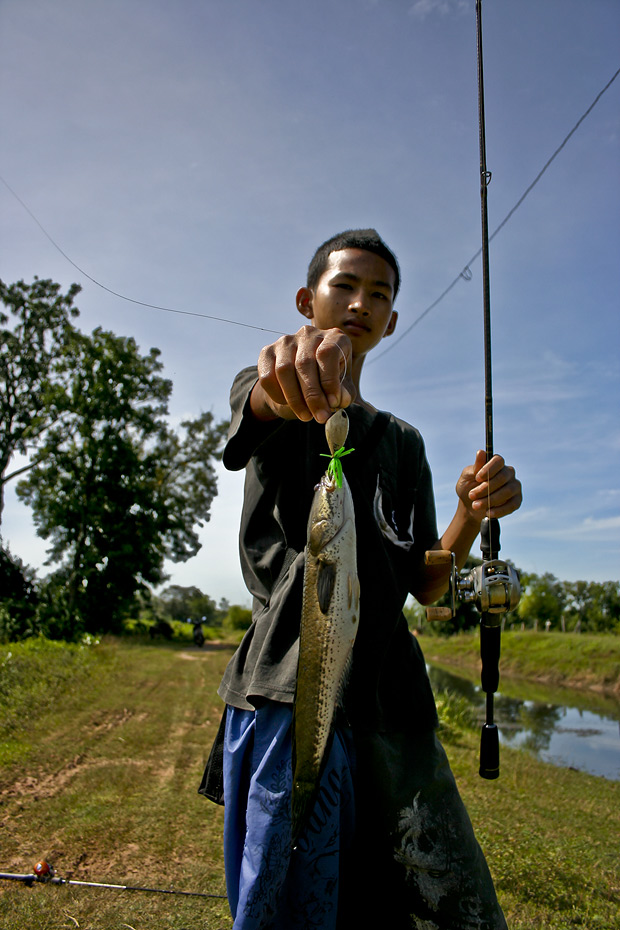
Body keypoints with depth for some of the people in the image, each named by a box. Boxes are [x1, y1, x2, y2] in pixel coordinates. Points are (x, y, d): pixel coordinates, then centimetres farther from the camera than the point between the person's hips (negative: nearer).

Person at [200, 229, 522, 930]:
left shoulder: (402, 443, 21)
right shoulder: (265, 394, 11)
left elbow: (424, 587, 15)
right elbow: (260, 400, -17)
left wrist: (472, 514, -6)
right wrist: (289, 376, -42)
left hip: (390, 695, 4)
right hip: (287, 685, -3)